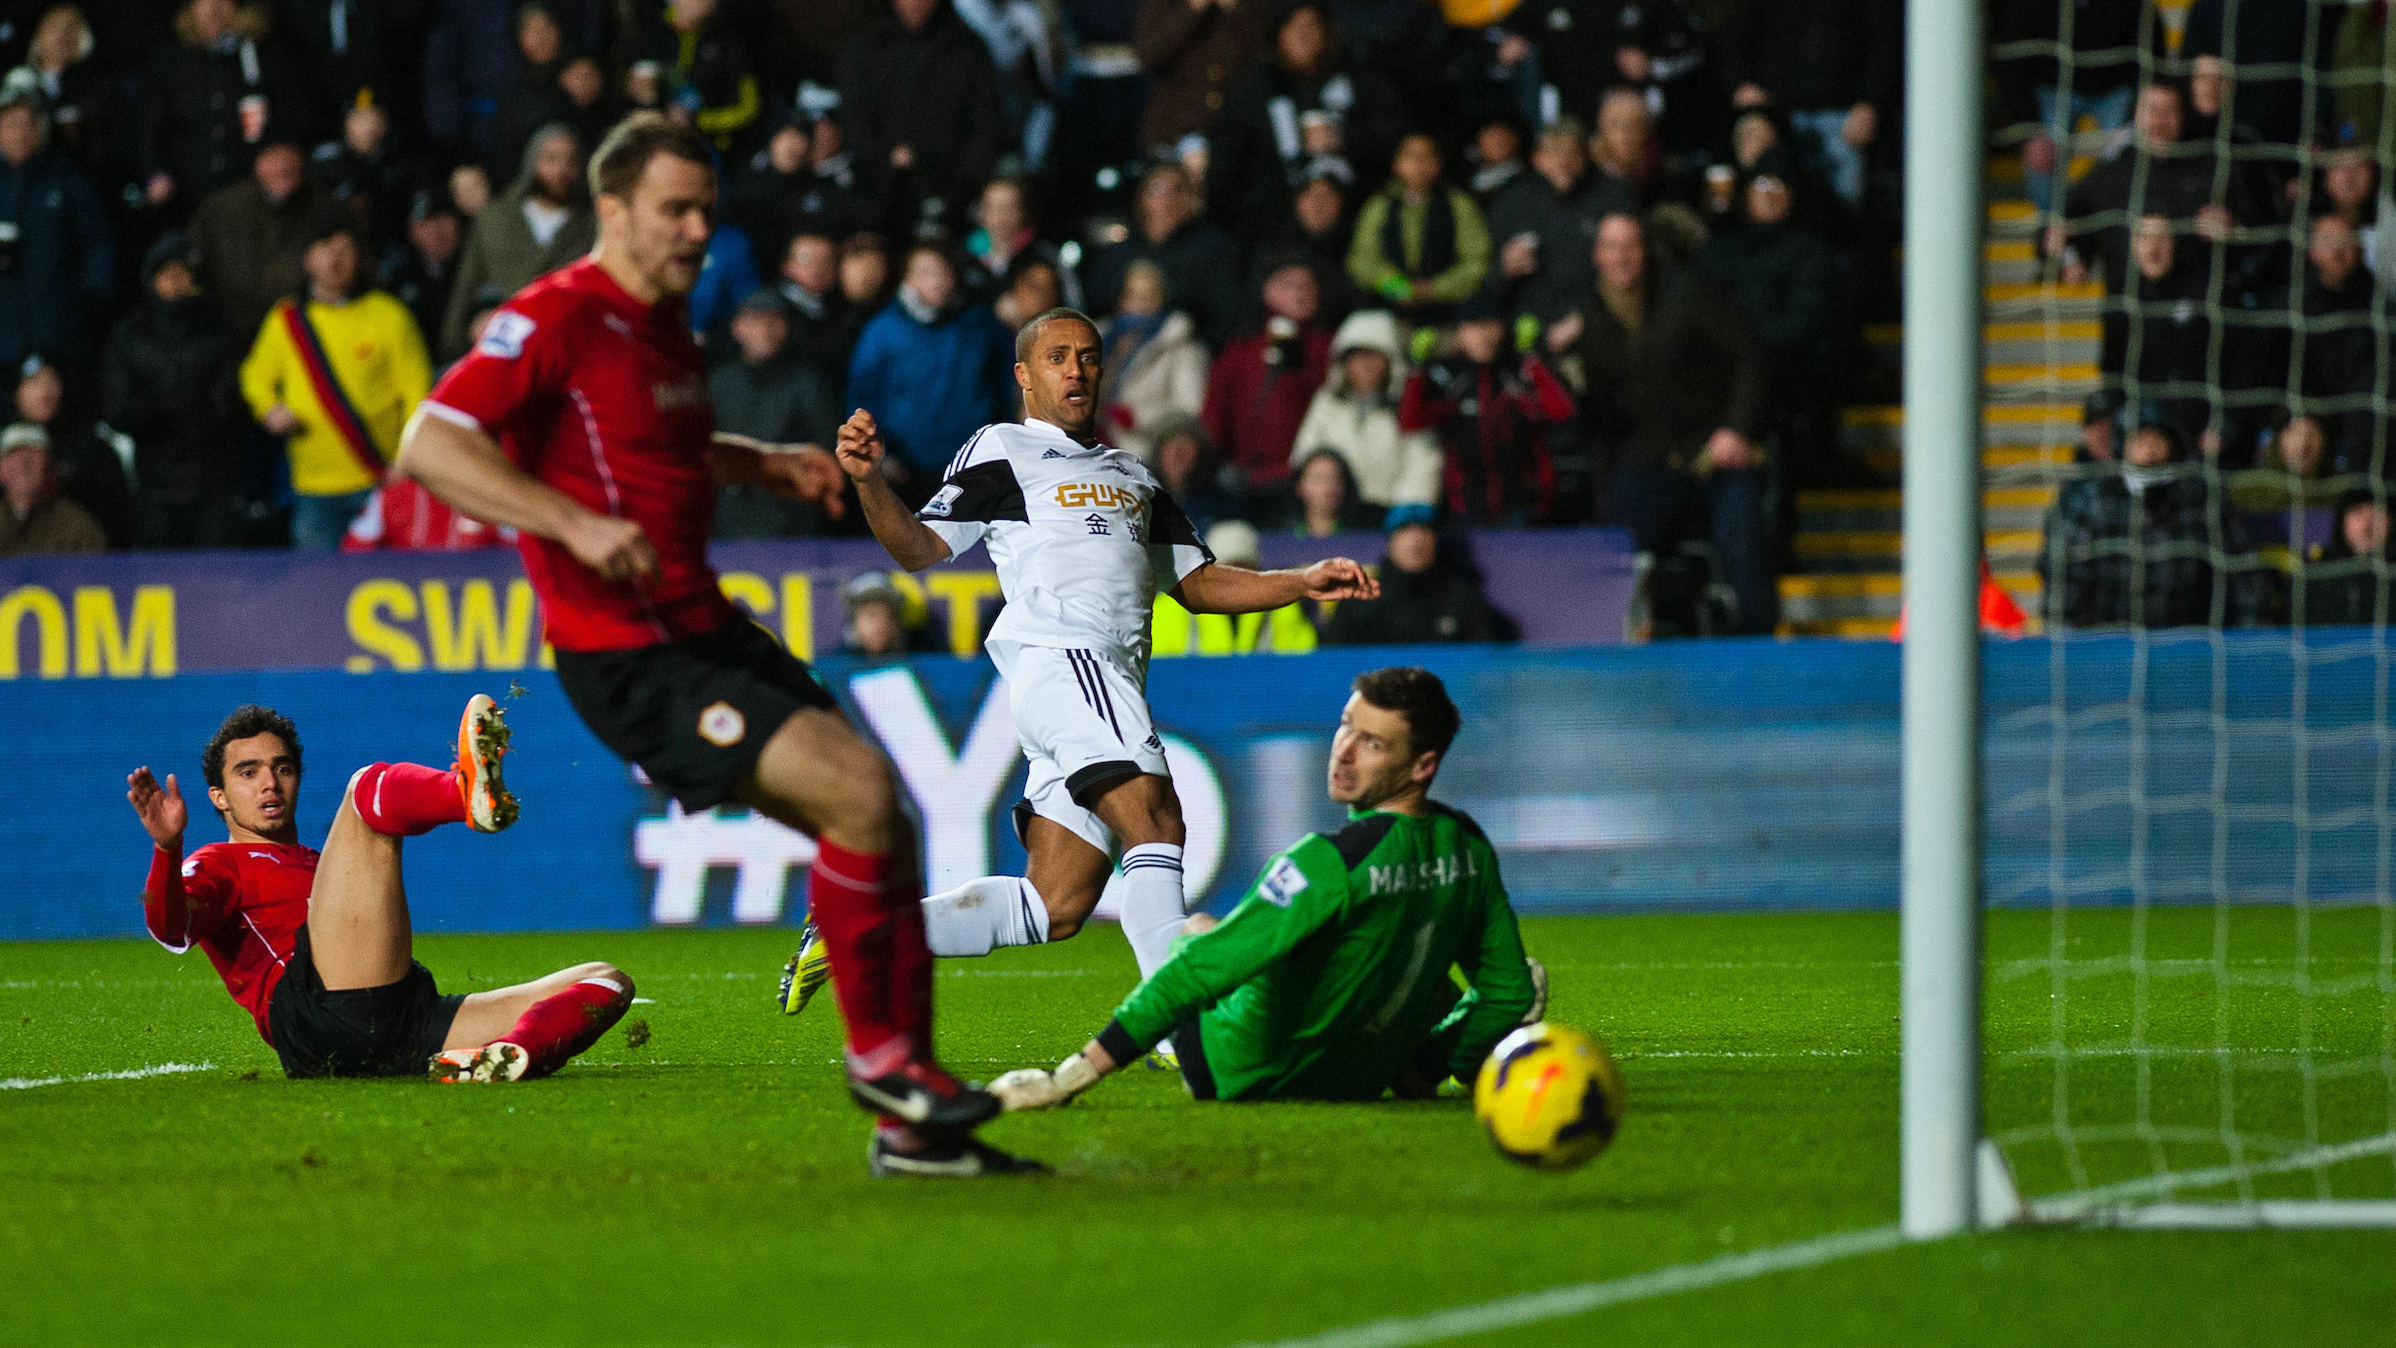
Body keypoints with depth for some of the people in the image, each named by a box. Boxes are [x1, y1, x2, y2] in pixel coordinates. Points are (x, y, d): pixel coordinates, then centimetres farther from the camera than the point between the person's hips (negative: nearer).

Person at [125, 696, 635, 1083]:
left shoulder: (321, 866, 44)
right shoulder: (217, 866, 23)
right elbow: (173, 929, -3)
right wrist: (167, 848, -21)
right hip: (317, 1025, -7)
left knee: (607, 983, -4)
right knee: (369, 787, -13)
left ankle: (510, 1056, -40)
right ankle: (474, 795, -50)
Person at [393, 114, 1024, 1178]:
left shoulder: (664, 323, 15)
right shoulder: (555, 321, -13)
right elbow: (429, 445, -23)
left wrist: (770, 466, 17)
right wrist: (576, 523, -31)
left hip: (707, 632, 10)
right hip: (631, 661, -10)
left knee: (883, 829, 4)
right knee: (860, 789, -21)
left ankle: (912, 1127, 12)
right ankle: (877, 1052, -3)